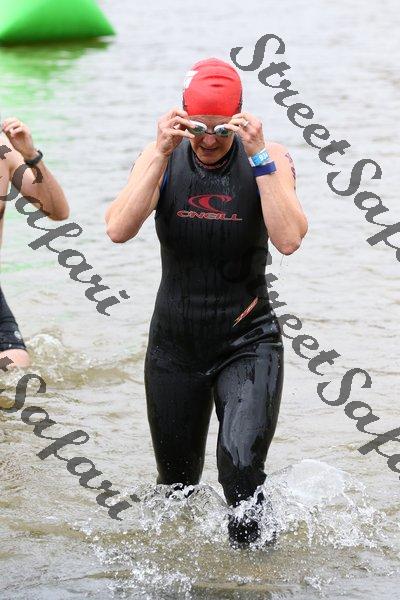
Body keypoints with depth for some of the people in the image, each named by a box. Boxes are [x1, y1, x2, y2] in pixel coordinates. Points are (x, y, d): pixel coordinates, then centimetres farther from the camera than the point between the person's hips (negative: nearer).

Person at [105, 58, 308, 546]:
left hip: (248, 344, -2)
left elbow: (288, 240, -25)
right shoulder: (163, 160, -6)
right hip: (174, 346, 3)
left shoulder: (270, 161, -10)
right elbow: (119, 230, -21)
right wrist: (162, 153, -26)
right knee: (176, 485, 16)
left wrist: (259, 157, -28)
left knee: (240, 468, -23)